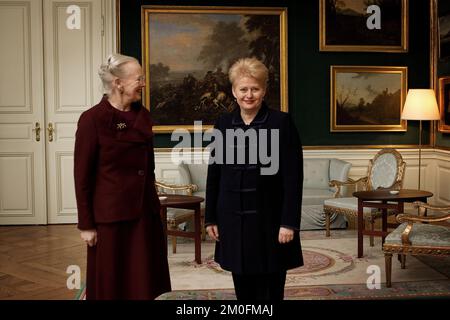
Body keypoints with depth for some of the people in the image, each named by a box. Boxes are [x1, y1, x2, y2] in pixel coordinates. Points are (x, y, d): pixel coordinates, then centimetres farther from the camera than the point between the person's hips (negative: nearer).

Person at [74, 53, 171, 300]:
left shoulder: (143, 115, 5)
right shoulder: (92, 119, -12)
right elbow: (82, 175, -11)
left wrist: (151, 203, 15)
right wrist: (86, 224, -10)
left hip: (145, 212, 6)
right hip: (111, 215, -5)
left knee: (147, 281, 13)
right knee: (111, 284, 9)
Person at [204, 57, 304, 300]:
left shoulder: (282, 122, -6)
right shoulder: (223, 123, 6)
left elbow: (293, 177, -9)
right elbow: (214, 174, 9)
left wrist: (289, 222, -13)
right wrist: (211, 218, 7)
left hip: (269, 220, -3)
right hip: (233, 220, 4)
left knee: (270, 292, 4)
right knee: (243, 290, 12)